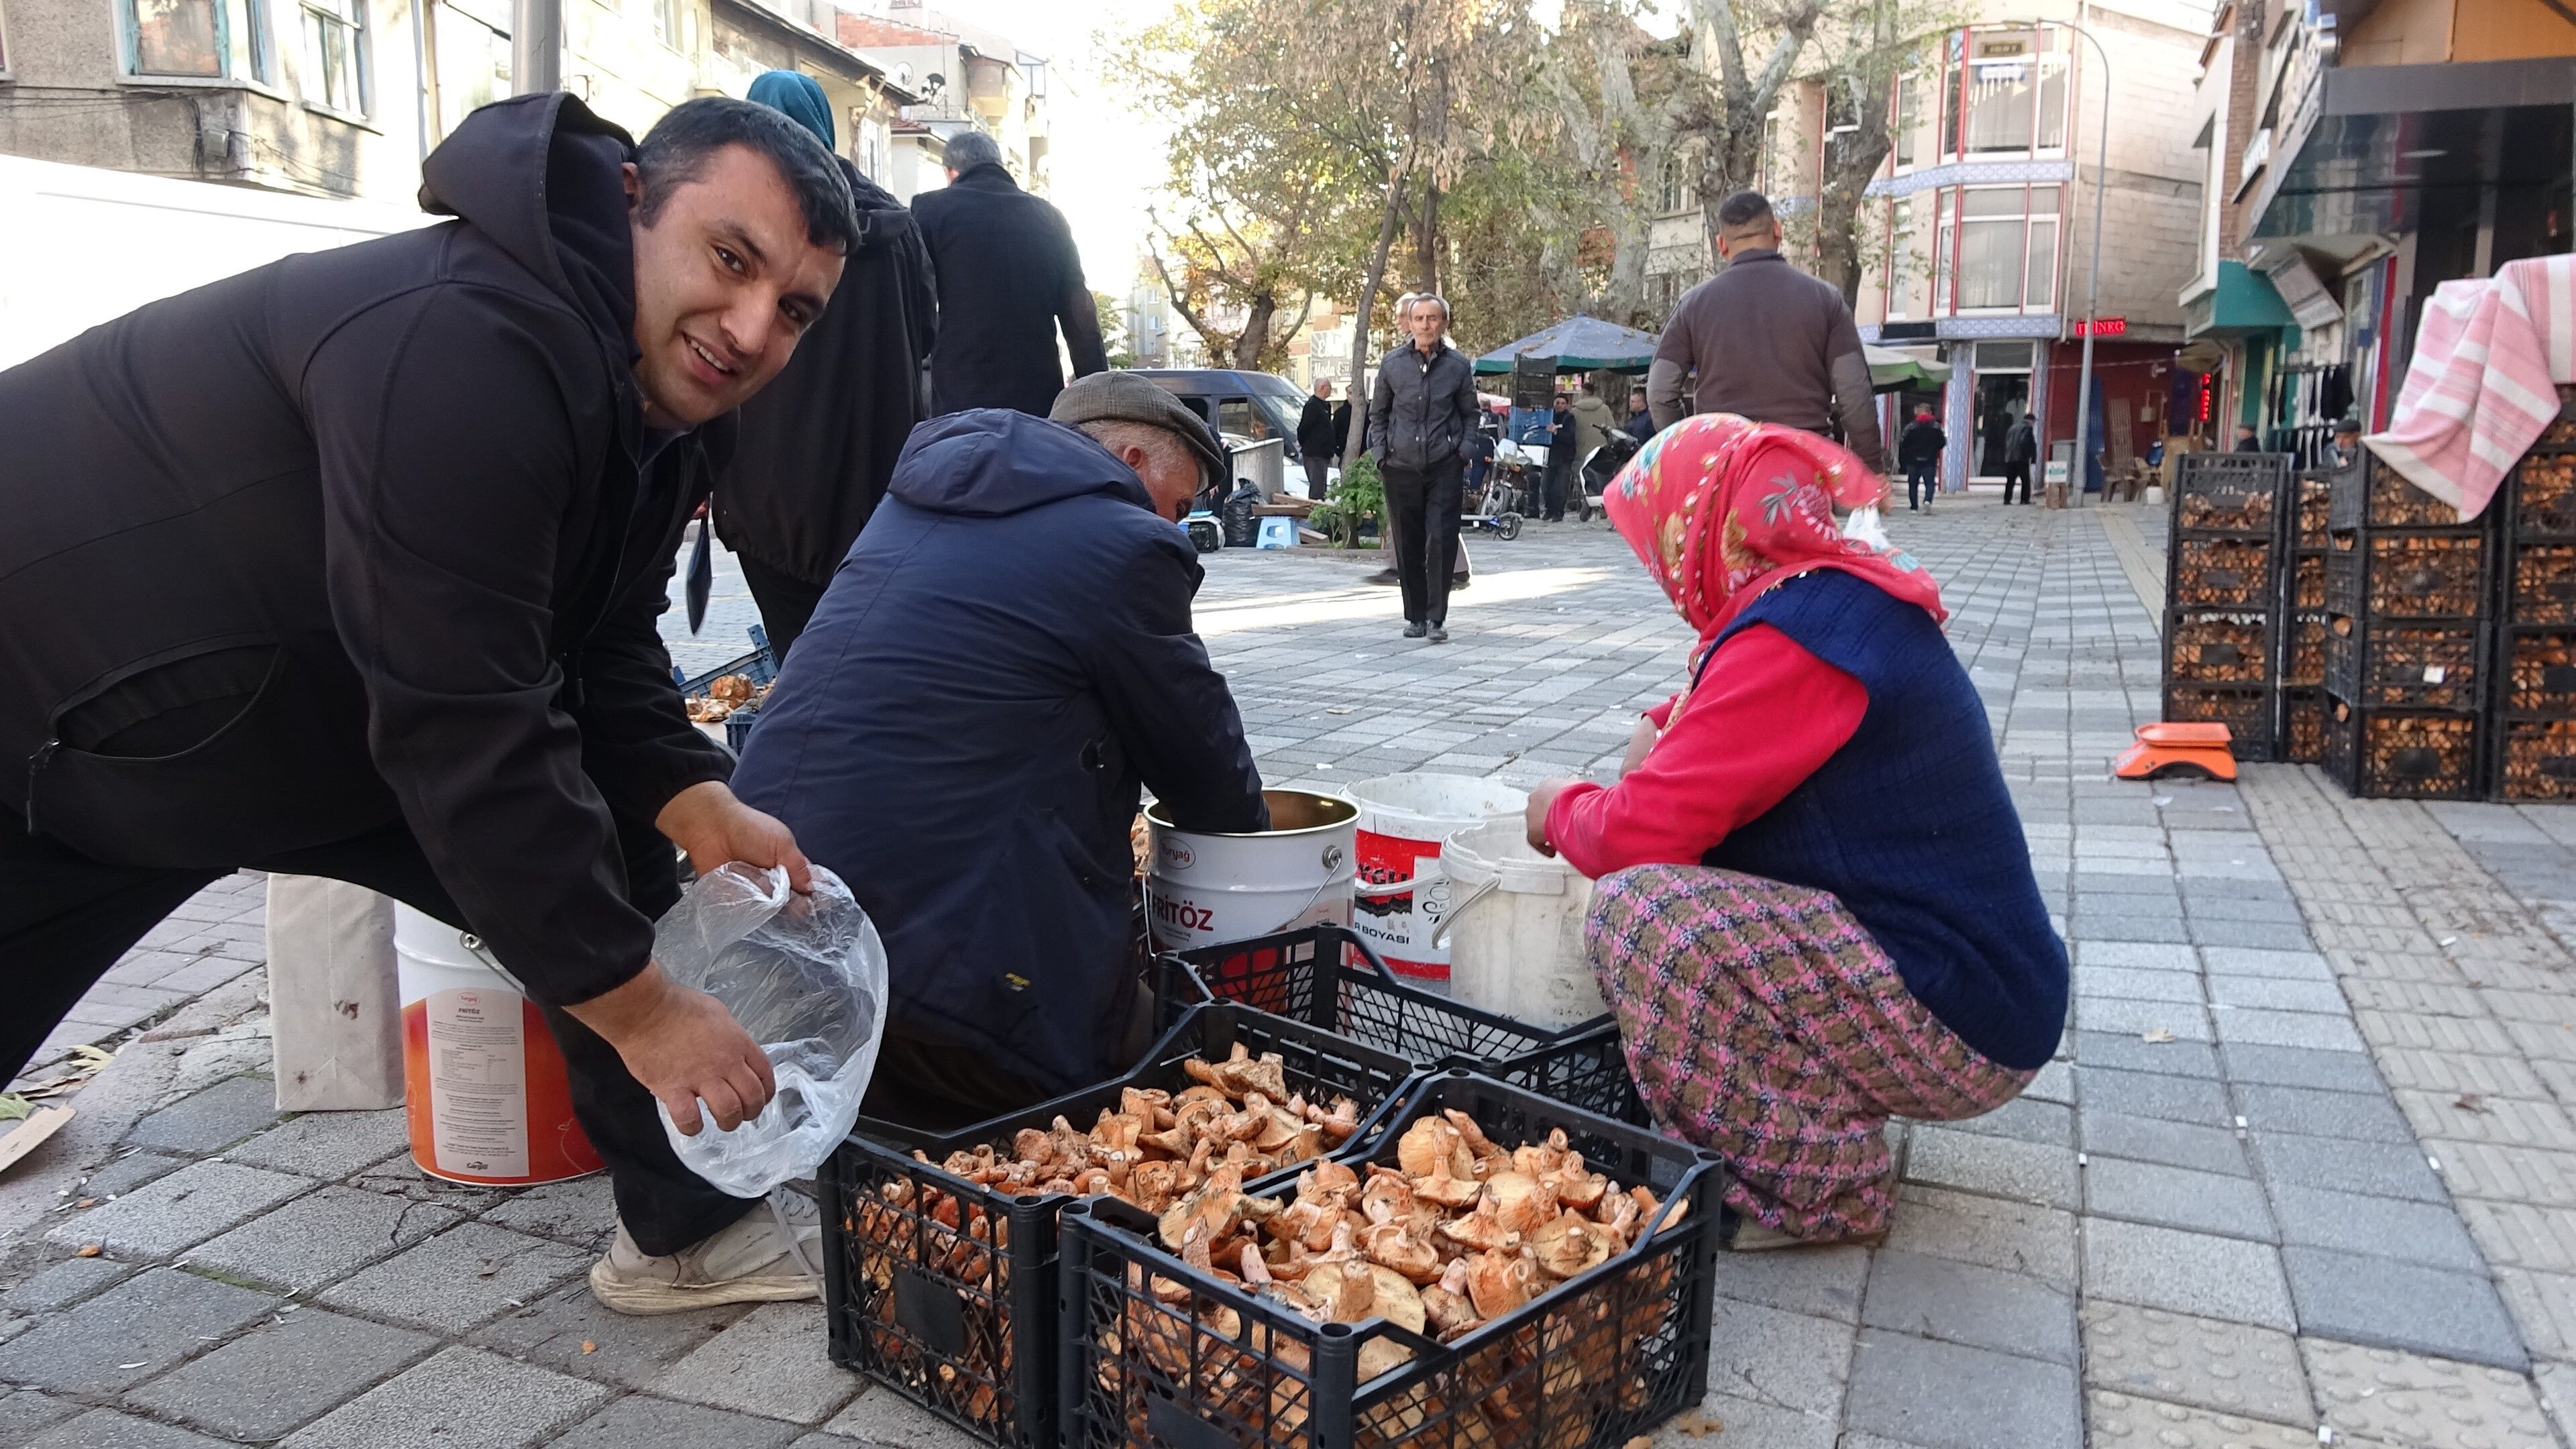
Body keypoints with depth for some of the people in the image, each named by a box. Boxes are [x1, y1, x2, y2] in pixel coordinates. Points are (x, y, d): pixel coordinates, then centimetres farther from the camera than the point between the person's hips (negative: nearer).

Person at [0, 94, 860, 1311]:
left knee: (607, 866, 3)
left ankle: (683, 1235, 18)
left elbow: (600, 653, 1)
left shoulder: (662, 391, -5)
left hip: (324, 716, 8)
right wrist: (638, 1007, -27)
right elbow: (469, 737, -34)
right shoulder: (468, 349, -35)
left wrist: (698, 805, -17)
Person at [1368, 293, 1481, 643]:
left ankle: (1436, 618, -4)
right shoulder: (1392, 364, 4)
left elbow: (1470, 414, 13)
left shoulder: (1459, 365, 3)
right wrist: (1381, 452, 3)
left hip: (1444, 467, -1)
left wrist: (1465, 451, 0)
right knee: (1408, 545, 6)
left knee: (1441, 541, -10)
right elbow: (1378, 413, 14)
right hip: (1401, 467, 1)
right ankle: (1415, 616, 18)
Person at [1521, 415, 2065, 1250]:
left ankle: (1819, 1190, -7)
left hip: (1957, 1024, -10)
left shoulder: (1792, 634, -20)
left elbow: (1640, 834, -22)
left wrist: (1559, 809, -1)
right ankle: (1828, 1122, 16)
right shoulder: (1855, 598, 11)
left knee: (1635, 909, -23)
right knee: (1685, 880, 18)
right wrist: (1671, 733, 8)